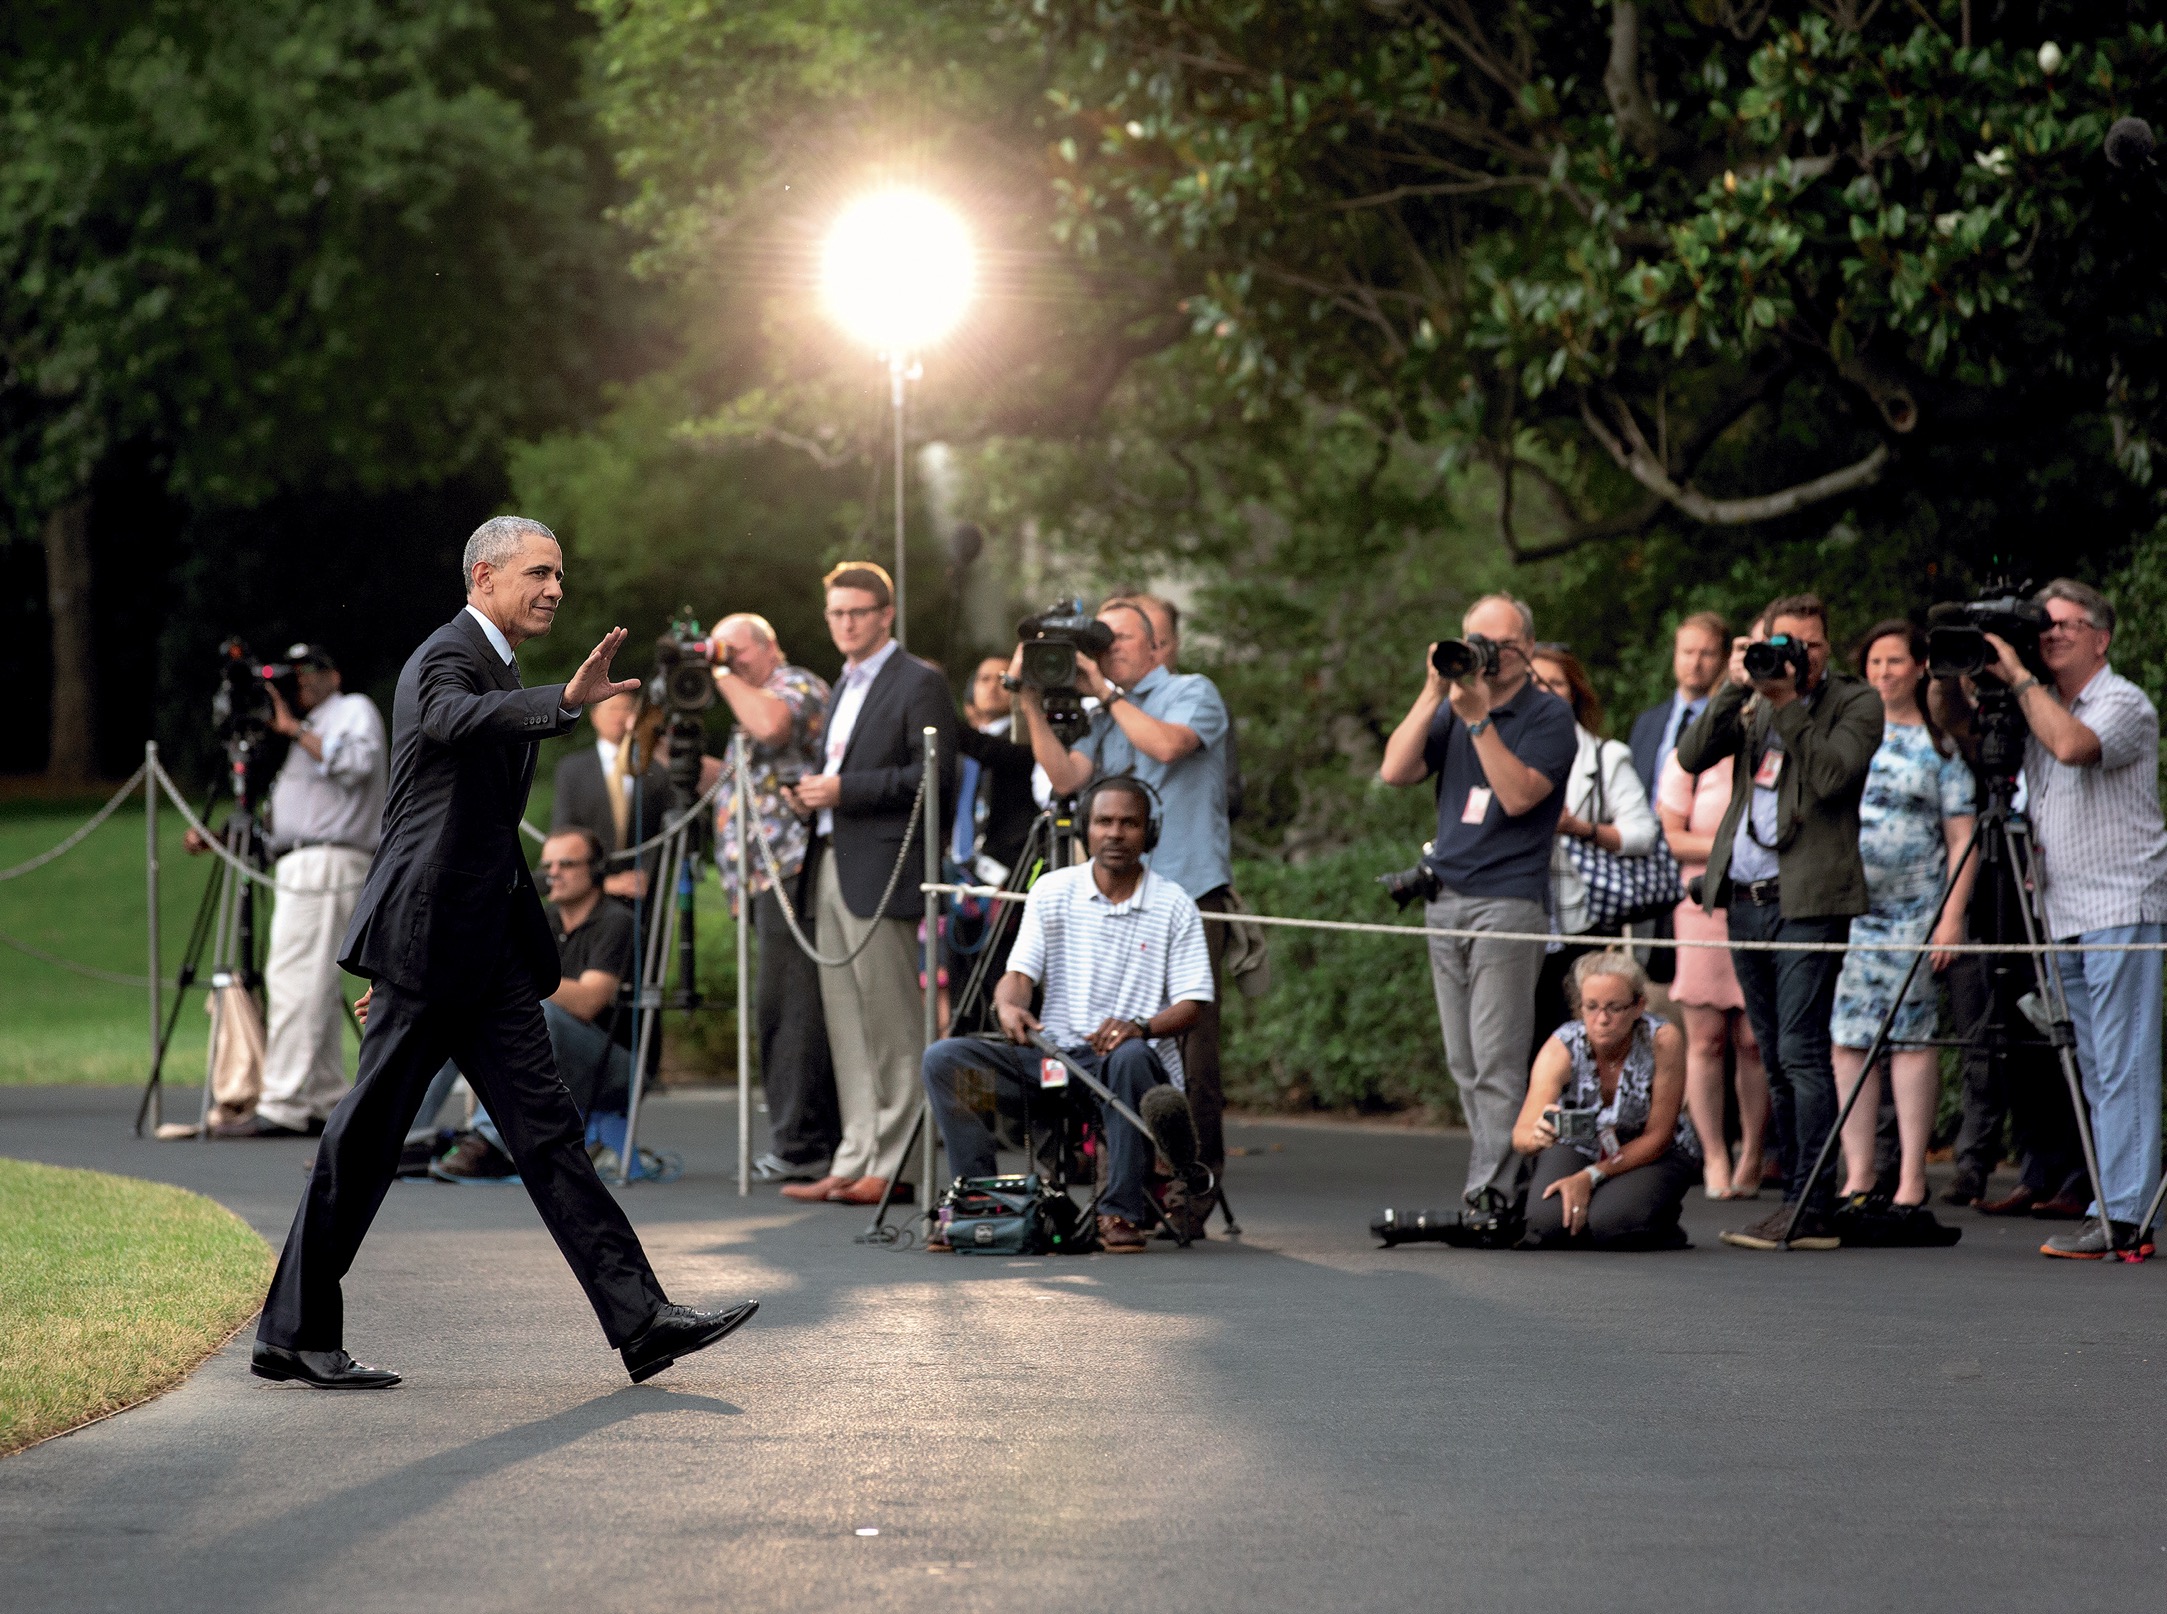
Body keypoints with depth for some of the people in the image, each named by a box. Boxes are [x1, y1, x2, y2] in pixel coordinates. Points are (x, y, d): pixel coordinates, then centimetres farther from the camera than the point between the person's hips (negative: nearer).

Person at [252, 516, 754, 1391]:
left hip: (488, 946, 9)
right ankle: (294, 1335, 5)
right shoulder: (447, 658, -11)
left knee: (545, 1131, 3)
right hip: (436, 934, -9)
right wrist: (566, 701, -53)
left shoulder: (494, 666, 21)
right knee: (367, 1132, -3)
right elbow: (453, 720, -37)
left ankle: (640, 1319, -2)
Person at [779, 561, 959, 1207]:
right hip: (831, 867, 9)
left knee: (894, 1030, -7)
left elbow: (936, 778, -14)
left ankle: (896, 1166, -5)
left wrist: (843, 789, -17)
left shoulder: (919, 684, -5)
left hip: (883, 874, -9)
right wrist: (809, 791, 9)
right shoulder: (842, 690, 23)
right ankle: (856, 1160, 10)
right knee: (847, 1027, 8)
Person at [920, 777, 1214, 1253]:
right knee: (944, 1058, -18)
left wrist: (1142, 1026, -24)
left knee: (1130, 1057, -40)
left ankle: (1121, 1213, -27)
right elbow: (1019, 971, 2)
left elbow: (1191, 1003, -2)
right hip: (1053, 1053, 3)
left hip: (1136, 1058, -3)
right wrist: (1009, 1005, -23)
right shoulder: (1052, 890, 8)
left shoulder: (1174, 905, 2)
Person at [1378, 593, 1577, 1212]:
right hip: (1444, 899, 6)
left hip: (1509, 900, -6)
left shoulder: (1549, 716, -1)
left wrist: (1479, 718, -18)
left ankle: (1490, 1196, -13)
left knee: (1498, 1066, -10)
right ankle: (1509, 1177, 9)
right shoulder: (1453, 705, 15)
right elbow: (1395, 770, 3)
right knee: (1464, 1065, 5)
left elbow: (1518, 795, -15)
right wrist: (1433, 694, -4)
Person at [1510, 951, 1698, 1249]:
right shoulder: (1561, 1048, -24)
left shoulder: (1663, 1041, -26)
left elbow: (1657, 1137, -17)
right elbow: (1521, 1135, -33)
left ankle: (1663, 1219, 5)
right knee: (1549, 1222, -27)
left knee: (1610, 1226, -29)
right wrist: (1537, 1135, -58)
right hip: (1577, 1148, 1)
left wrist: (1591, 1177, -25)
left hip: (1655, 1156, -1)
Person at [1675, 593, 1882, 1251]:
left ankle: (1811, 1208, -12)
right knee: (1775, 1059, 9)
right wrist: (1734, 689, -8)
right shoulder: (1752, 702, 15)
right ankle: (1804, 1195, 15)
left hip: (1808, 899, -6)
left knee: (1800, 1051, -12)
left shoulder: (1856, 702, 1)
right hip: (1746, 896, 6)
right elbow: (1691, 757, 2)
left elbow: (1831, 776, -15)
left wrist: (1786, 702, -14)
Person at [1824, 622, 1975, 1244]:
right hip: (1844, 907, 4)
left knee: (1911, 1039, -5)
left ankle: (1911, 1188, -4)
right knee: (1849, 1039, 0)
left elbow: (1962, 838, -1)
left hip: (1915, 911, -4)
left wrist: (1952, 915, -10)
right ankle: (1857, 1185, 5)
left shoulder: (1940, 743, 3)